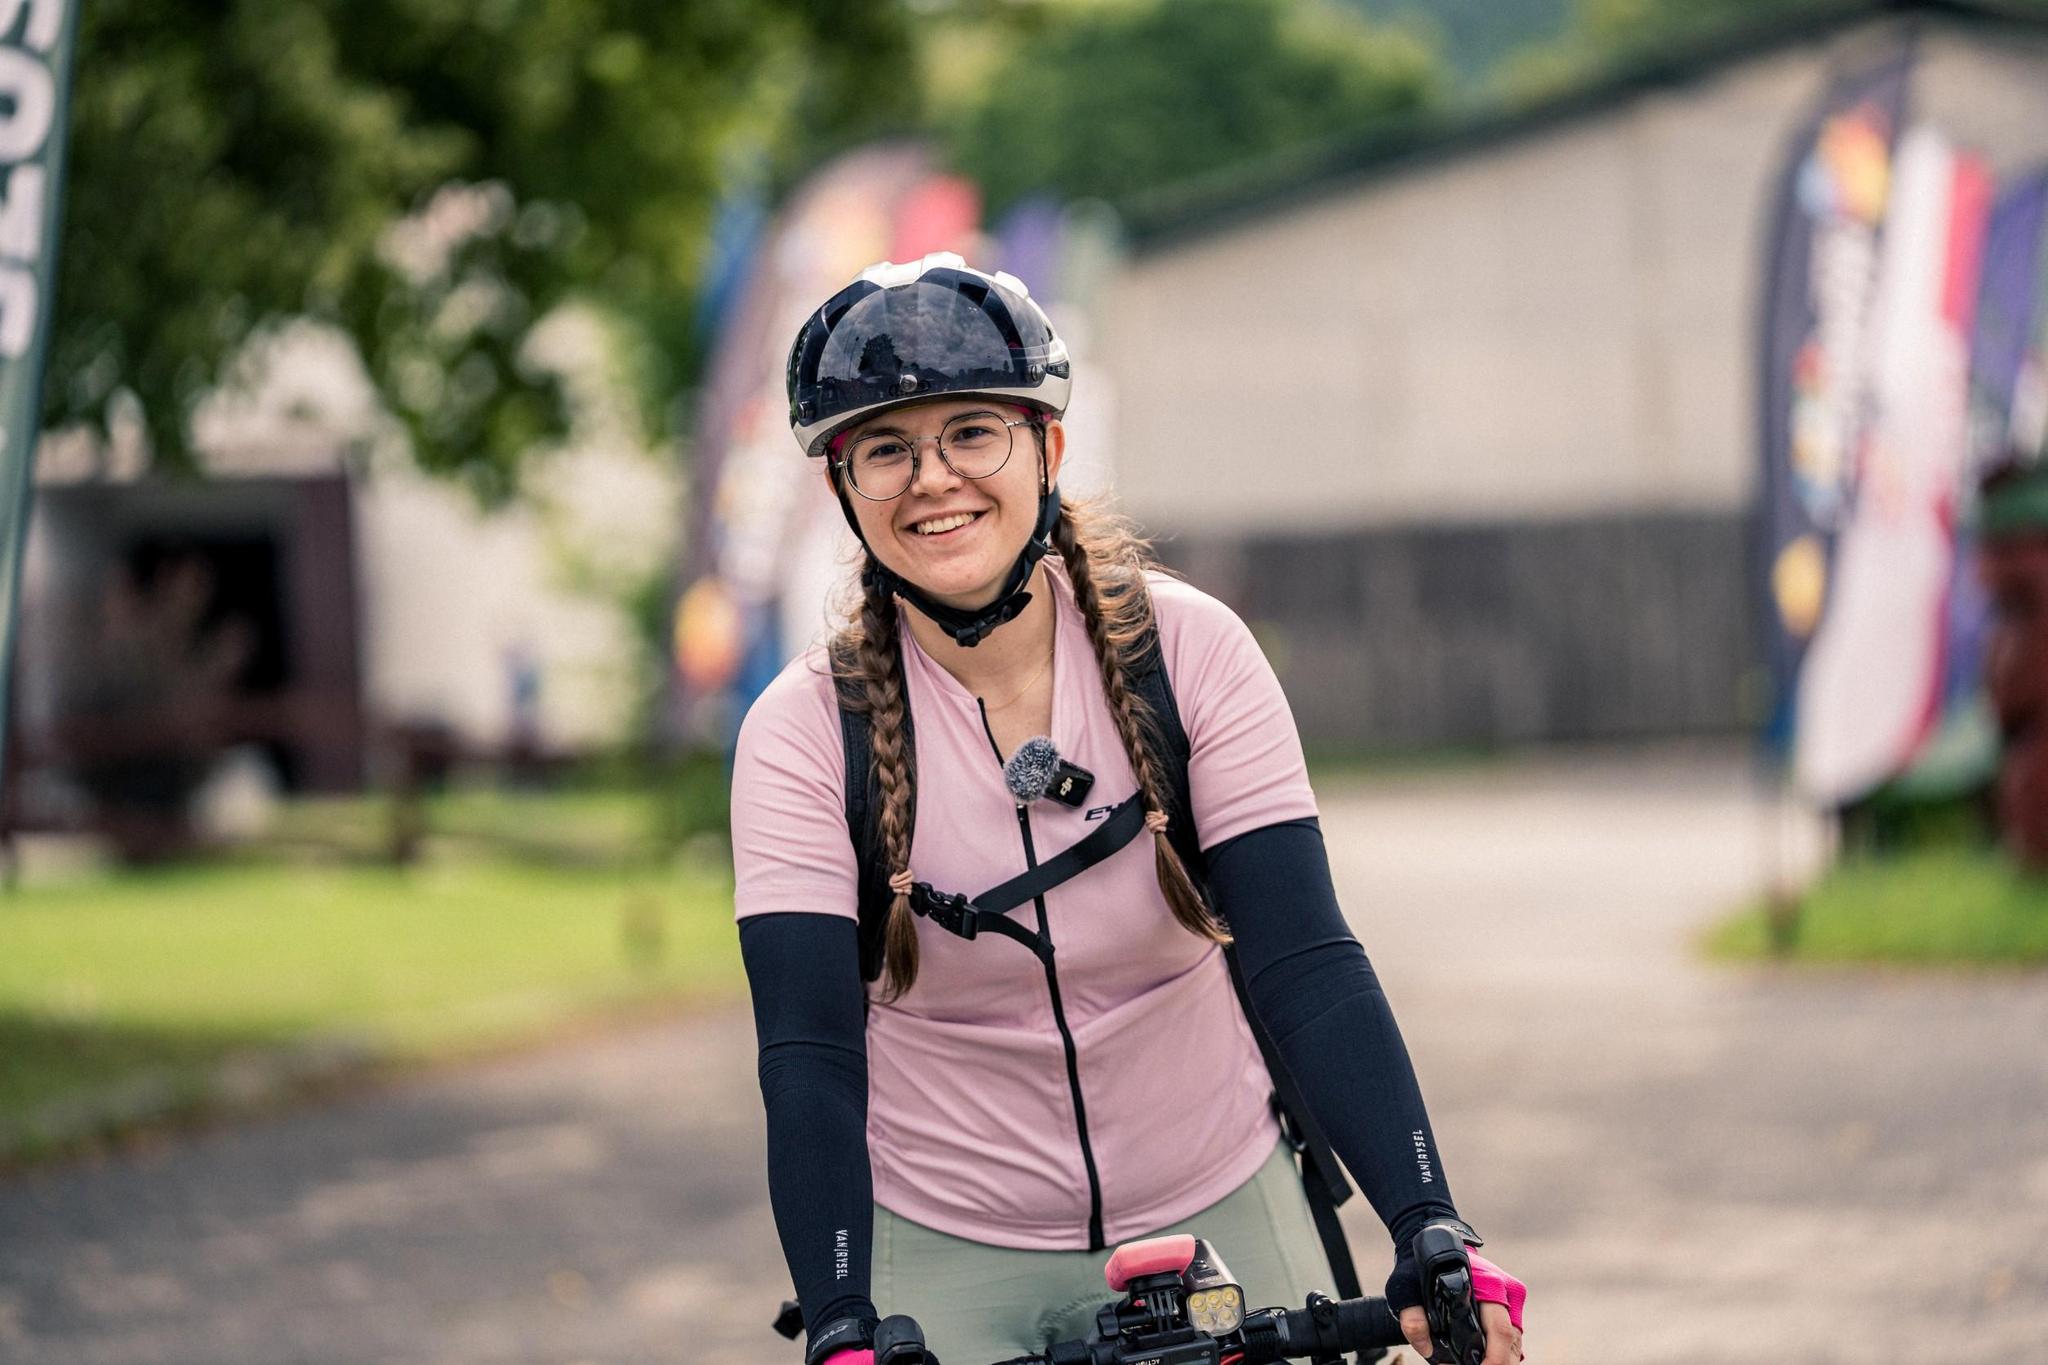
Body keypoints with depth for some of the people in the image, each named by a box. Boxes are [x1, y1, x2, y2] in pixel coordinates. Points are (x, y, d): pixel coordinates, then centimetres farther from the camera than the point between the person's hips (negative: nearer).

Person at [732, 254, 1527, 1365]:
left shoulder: (1187, 650, -10)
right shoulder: (804, 733, -11)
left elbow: (1303, 962, -15)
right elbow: (807, 1057, -17)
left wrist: (1433, 1237, -27)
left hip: (1214, 1222, 1)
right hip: (945, 1260, -1)